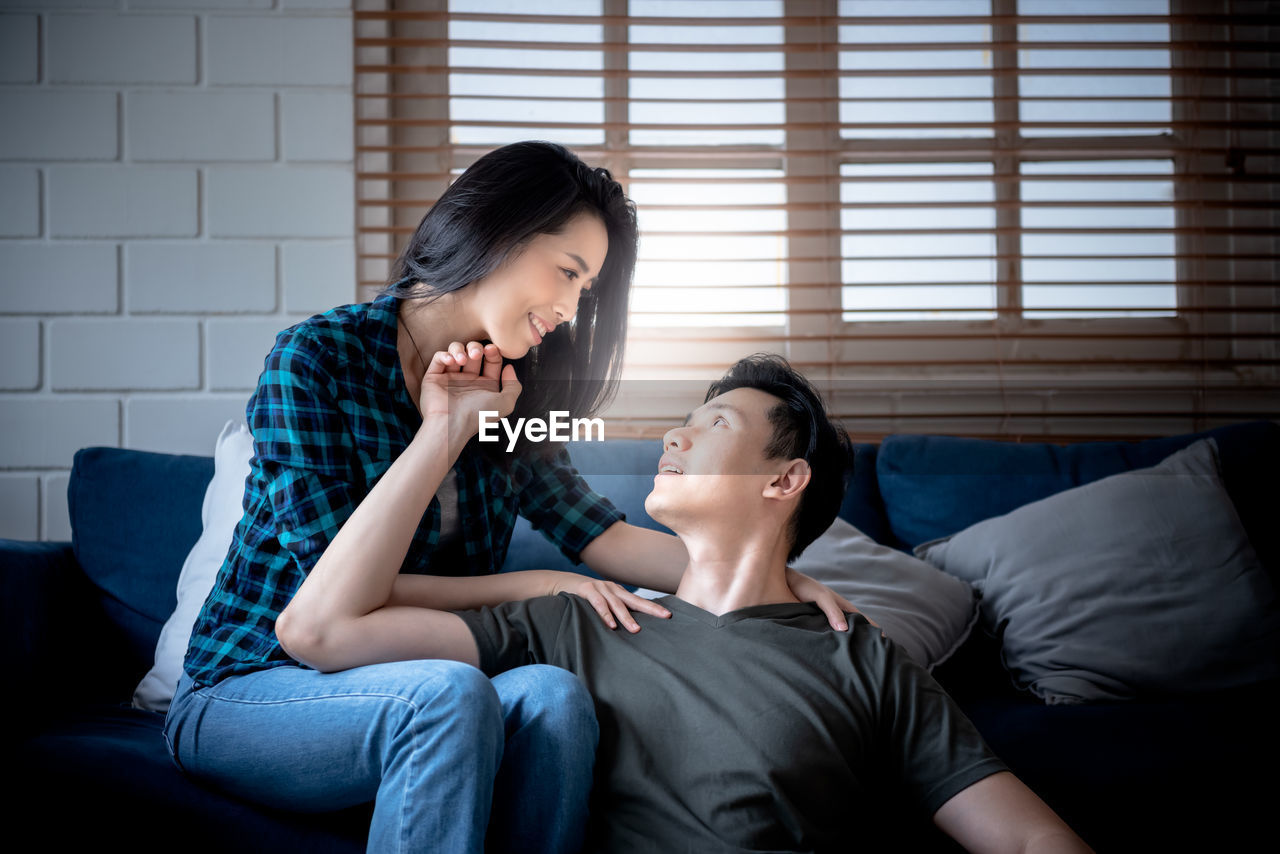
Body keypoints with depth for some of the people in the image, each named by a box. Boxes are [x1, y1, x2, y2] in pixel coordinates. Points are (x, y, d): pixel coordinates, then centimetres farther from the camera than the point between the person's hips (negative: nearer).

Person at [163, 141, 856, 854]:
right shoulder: (313, 360, -14)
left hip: (414, 687, 5)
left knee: (551, 693, -29)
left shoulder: (505, 399, 6)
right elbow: (338, 604, -20)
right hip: (253, 692, -4)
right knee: (449, 693, -36)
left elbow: (604, 536, 0)